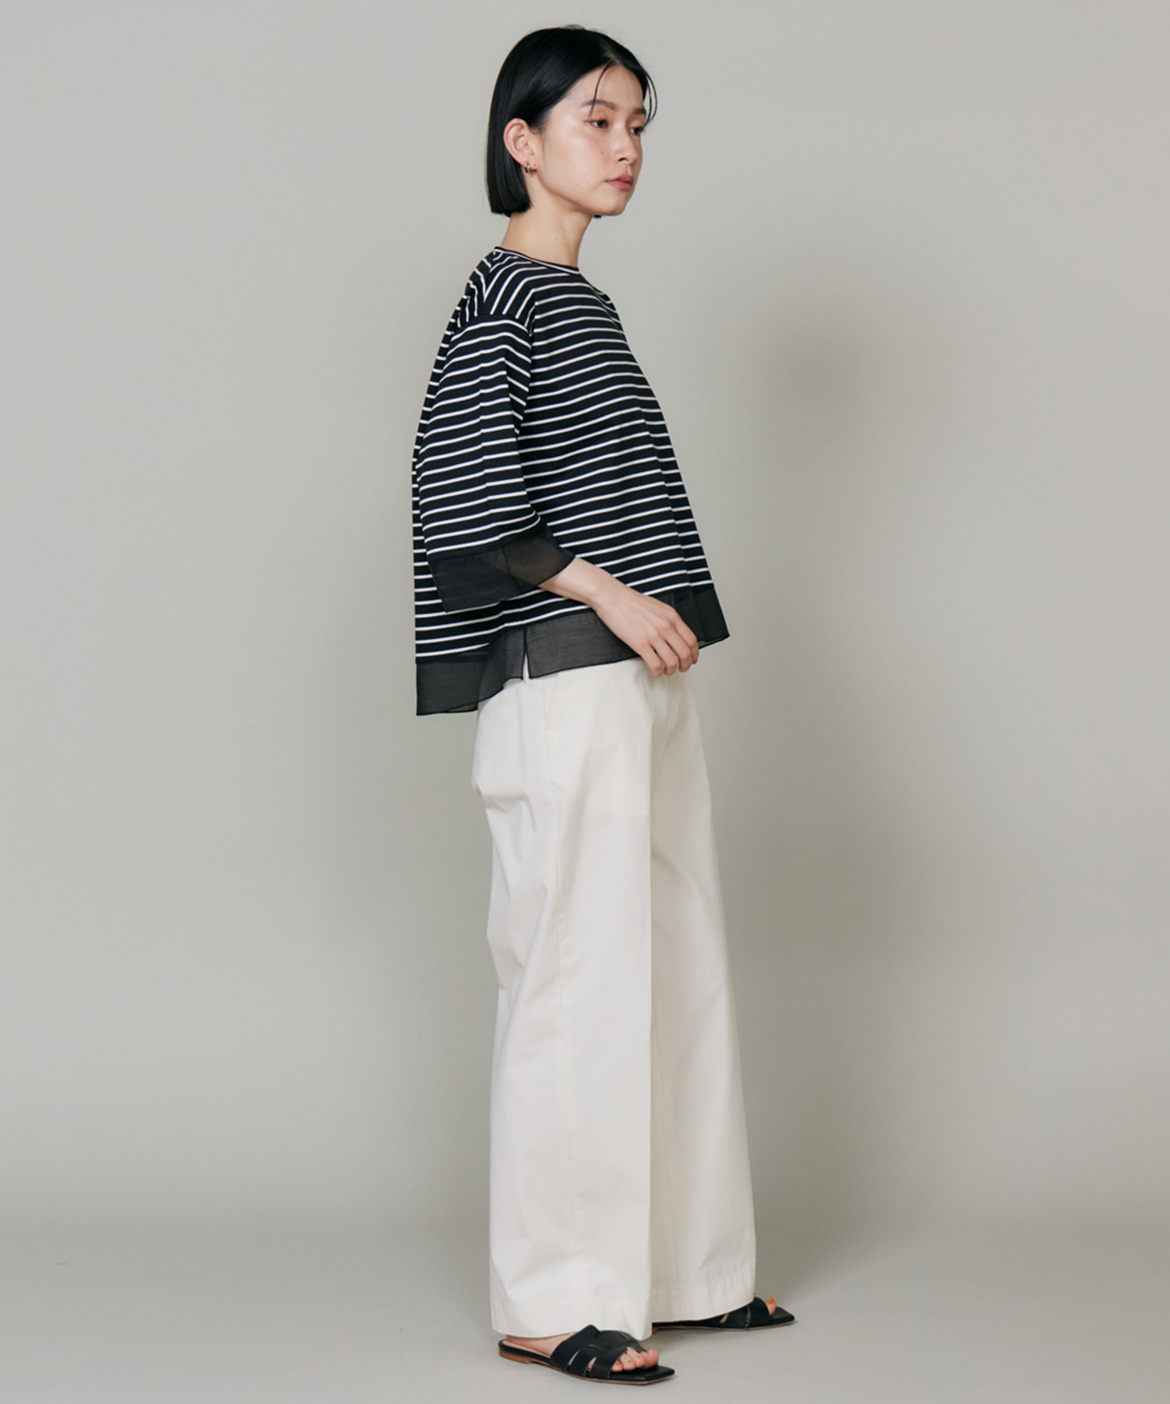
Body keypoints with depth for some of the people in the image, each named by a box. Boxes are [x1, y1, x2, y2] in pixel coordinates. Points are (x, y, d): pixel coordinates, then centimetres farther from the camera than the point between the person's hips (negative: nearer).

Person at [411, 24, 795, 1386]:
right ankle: (552, 1303, 1)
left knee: (682, 975, 12)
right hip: (564, 689, -10)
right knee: (579, 980, -7)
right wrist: (601, 589, -20)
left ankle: (682, 1269, 22)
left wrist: (653, 620, 18)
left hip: (640, 683, 10)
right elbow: (456, 513, -16)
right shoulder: (500, 301, -9)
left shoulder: (580, 301, 18)